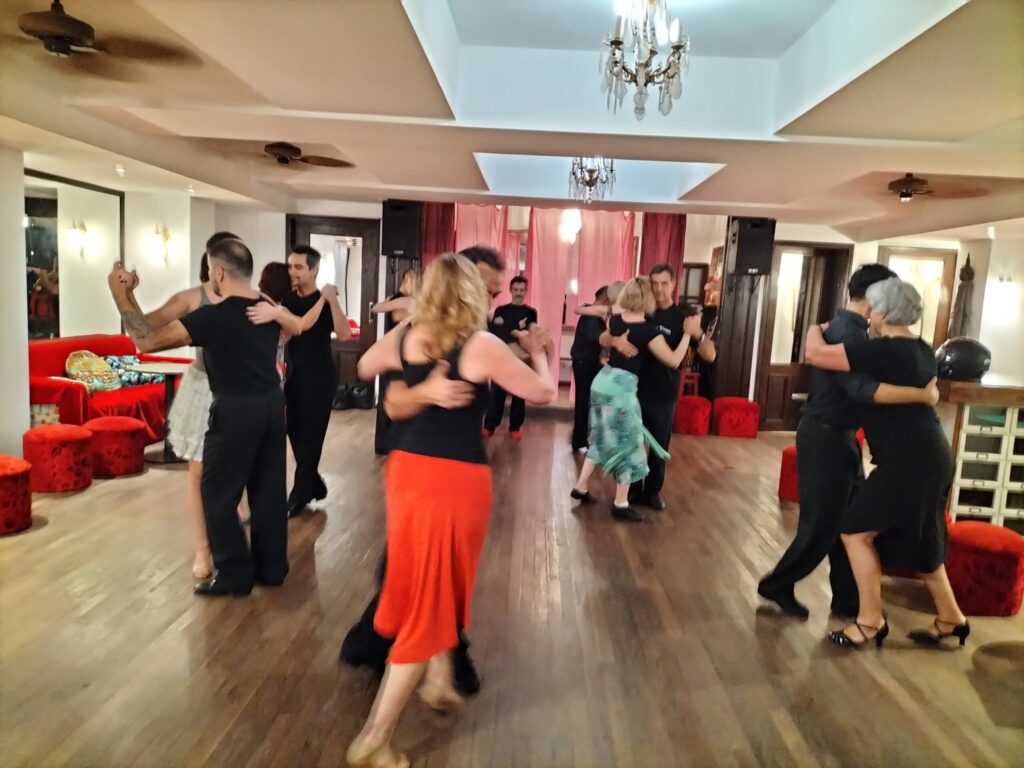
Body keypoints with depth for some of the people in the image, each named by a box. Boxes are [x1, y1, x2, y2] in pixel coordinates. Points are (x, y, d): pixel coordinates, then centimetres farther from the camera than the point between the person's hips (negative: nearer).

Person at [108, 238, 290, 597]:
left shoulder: (212, 317, -17)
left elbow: (147, 341, -16)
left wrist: (120, 295, -7)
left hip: (236, 409, -7)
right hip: (272, 403, 7)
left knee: (218, 492, 8)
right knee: (269, 489, 14)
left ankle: (235, 573, 13)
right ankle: (272, 566, 24)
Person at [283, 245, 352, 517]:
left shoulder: (323, 302, -12)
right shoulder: (288, 299, 6)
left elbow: (344, 334, -28)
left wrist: (332, 300, -34)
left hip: (320, 377, -6)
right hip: (294, 374, 7)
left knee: (310, 436, 1)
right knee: (294, 432, 11)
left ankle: (298, 496, 12)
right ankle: (314, 485, 28)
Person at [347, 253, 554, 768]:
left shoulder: (403, 337, 2)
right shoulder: (482, 345, -13)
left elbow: (365, 368, 23)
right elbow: (543, 393, -3)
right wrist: (536, 352, 16)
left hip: (406, 468, 6)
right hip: (457, 478, -6)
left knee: (424, 586, 26)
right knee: (434, 598, 6)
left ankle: (437, 680, 41)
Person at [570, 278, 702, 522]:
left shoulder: (615, 320, 4)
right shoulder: (649, 330, -15)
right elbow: (674, 361, -8)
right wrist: (688, 333, -2)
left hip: (602, 382, 7)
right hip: (622, 388, -7)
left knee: (602, 439, 21)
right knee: (627, 445, 4)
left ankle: (581, 487, 25)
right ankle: (620, 504, 11)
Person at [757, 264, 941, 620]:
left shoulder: (849, 328, 9)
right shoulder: (847, 334, -22)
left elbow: (858, 383, 18)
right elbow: (862, 389, -37)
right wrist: (923, 394, -32)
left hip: (840, 436, 10)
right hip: (825, 438, -10)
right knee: (822, 524, 1)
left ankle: (847, 599, 26)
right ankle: (777, 586, 17)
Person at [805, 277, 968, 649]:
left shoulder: (883, 350, -19)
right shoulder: (920, 349, 10)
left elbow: (816, 354, -20)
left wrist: (815, 329, 2)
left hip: (909, 460, -10)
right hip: (929, 455, 10)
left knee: (857, 531, 0)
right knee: (918, 539, 23)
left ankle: (870, 622, 10)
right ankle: (951, 618, 35)